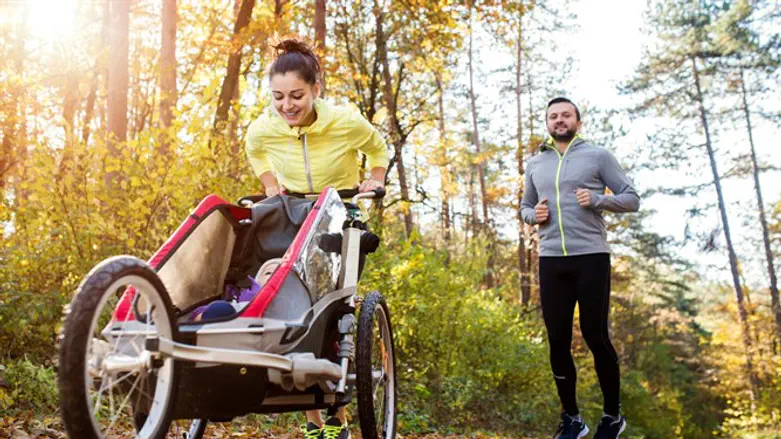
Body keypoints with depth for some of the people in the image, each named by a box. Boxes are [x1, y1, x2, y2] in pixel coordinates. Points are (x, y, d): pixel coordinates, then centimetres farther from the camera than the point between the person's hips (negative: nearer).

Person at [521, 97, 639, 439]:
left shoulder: (598, 156, 2)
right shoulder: (535, 164, 14)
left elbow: (632, 199, 2)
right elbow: (524, 206, 24)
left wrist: (597, 199, -15)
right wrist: (533, 215, 0)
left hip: (591, 258, -4)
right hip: (551, 261, 4)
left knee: (595, 336, 1)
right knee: (557, 340, 5)